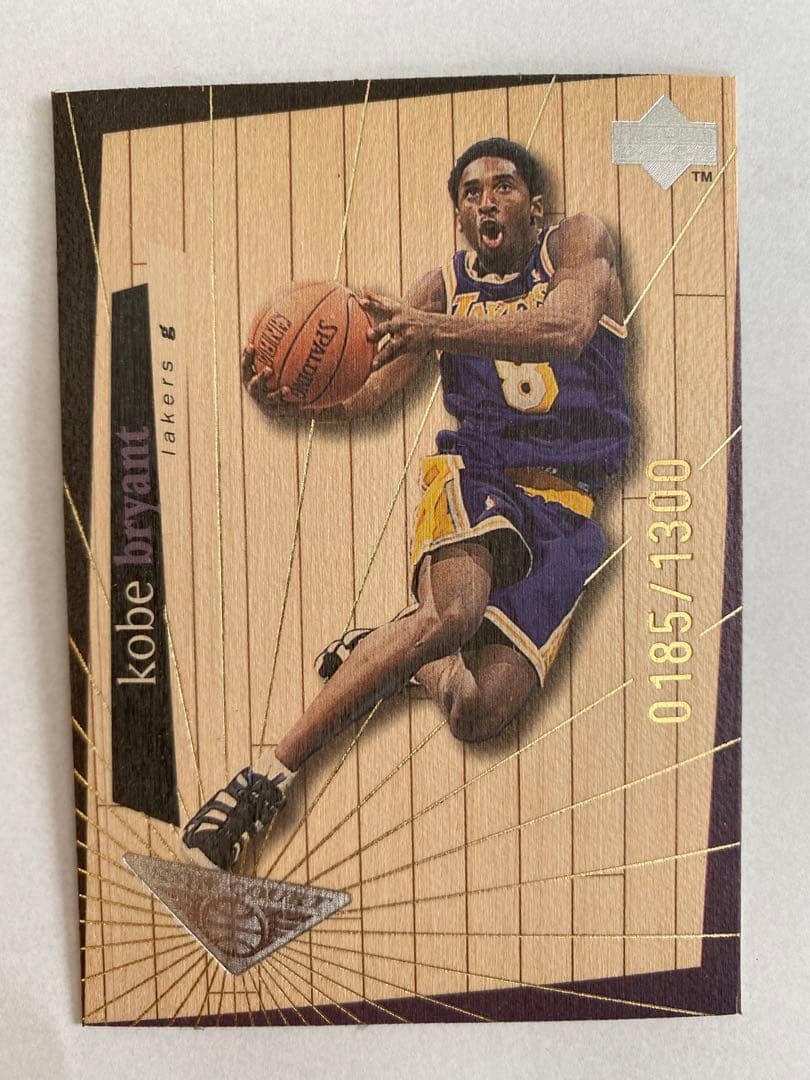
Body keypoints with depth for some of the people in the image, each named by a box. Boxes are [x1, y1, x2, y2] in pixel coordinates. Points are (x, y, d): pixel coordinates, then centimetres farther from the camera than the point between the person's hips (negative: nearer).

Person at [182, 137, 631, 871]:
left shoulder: (580, 244, 7)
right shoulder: (446, 287, 13)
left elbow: (566, 330, -17)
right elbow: (366, 390, 6)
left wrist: (439, 331, -32)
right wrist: (288, 397, -16)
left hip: (566, 510, 0)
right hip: (474, 474, 0)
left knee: (478, 715, -16)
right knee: (453, 613, -34)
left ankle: (388, 650, 14)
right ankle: (266, 780, -25)